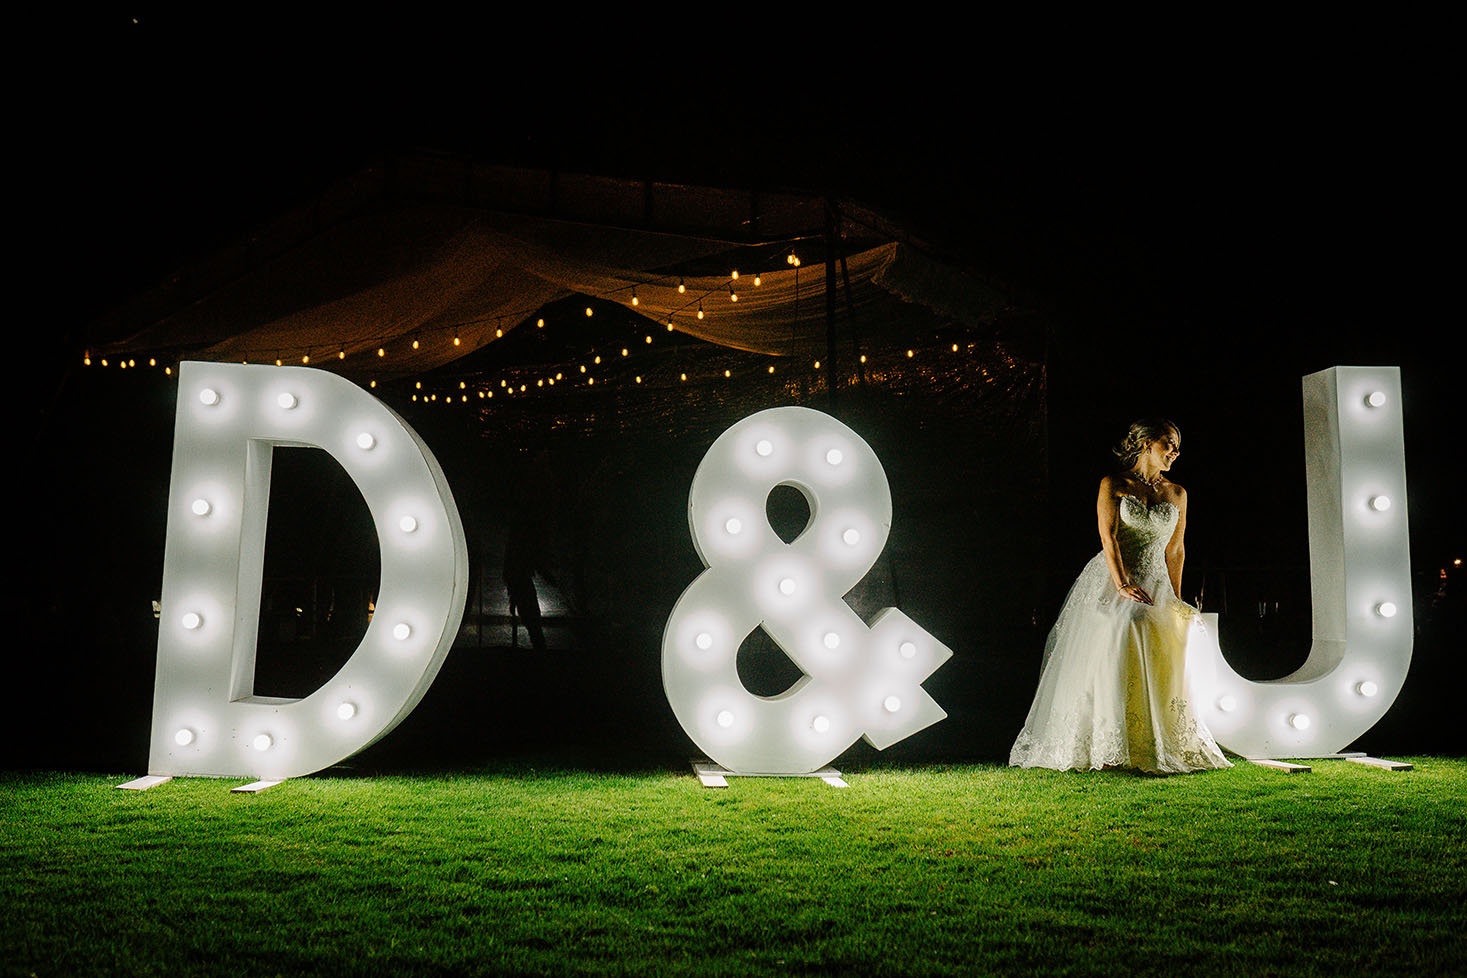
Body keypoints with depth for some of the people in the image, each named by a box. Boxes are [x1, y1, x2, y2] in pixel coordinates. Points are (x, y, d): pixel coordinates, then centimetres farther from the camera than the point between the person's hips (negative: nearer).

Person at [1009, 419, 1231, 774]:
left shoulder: (1177, 494, 12)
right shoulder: (1113, 485, 0)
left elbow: (1175, 550, 15)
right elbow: (1108, 537, -11)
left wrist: (1176, 602, 11)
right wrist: (1122, 584, -25)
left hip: (1155, 588, 4)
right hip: (1112, 585, -4)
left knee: (1158, 675, -2)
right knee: (1108, 667, -10)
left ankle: (1155, 751, 6)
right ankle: (1103, 750, -4)